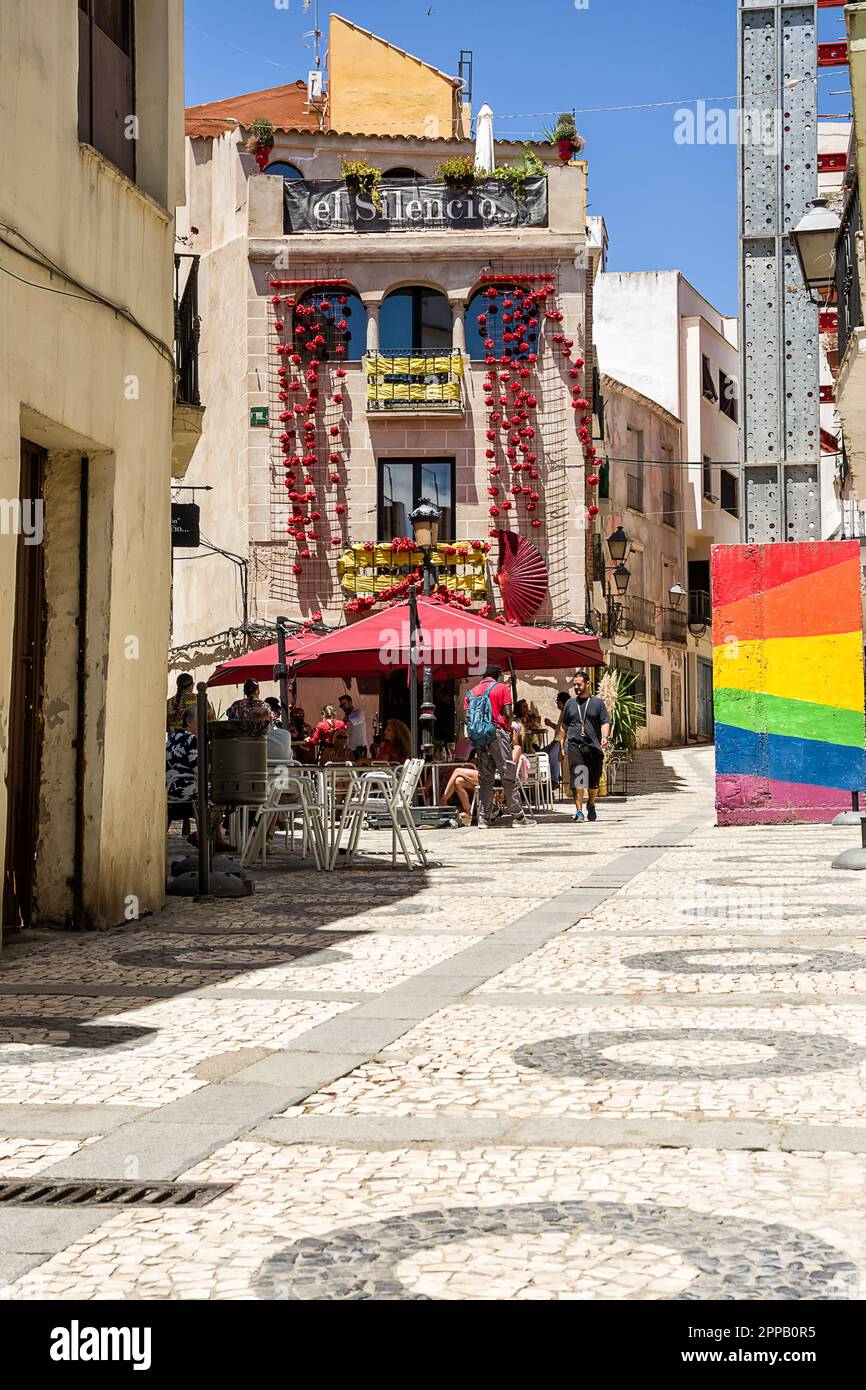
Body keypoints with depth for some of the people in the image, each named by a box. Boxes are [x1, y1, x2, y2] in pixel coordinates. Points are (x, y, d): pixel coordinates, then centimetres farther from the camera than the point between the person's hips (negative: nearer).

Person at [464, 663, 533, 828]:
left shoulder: (472, 692, 14)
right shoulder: (501, 688, 2)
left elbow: (467, 718, 7)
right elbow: (508, 714, -6)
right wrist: (509, 728, 9)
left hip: (478, 738, 5)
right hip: (497, 734, -4)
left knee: (484, 778, 8)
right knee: (508, 776, 0)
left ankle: (483, 818, 2)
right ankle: (517, 816, 0)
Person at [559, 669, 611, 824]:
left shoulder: (598, 703, 8)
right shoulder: (570, 704, 14)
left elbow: (605, 722, 1)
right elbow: (563, 726, 20)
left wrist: (605, 737, -17)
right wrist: (561, 745, 14)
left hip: (593, 746, 0)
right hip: (574, 745, 0)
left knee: (594, 781, 8)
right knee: (577, 780, -13)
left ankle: (591, 805, 34)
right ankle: (579, 811, -14)